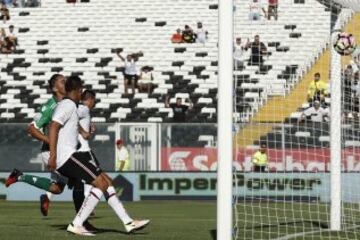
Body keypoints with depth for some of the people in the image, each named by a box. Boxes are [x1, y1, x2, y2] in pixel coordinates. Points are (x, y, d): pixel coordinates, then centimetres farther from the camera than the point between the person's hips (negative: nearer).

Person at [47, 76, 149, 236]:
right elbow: (53, 127, -21)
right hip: (67, 155, -11)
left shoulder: (67, 105, 22)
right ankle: (76, 225, -17)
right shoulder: (69, 105, -9)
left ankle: (128, 223, 8)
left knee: (107, 181, 10)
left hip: (69, 156, 11)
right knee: (101, 184, -15)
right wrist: (53, 155, -26)